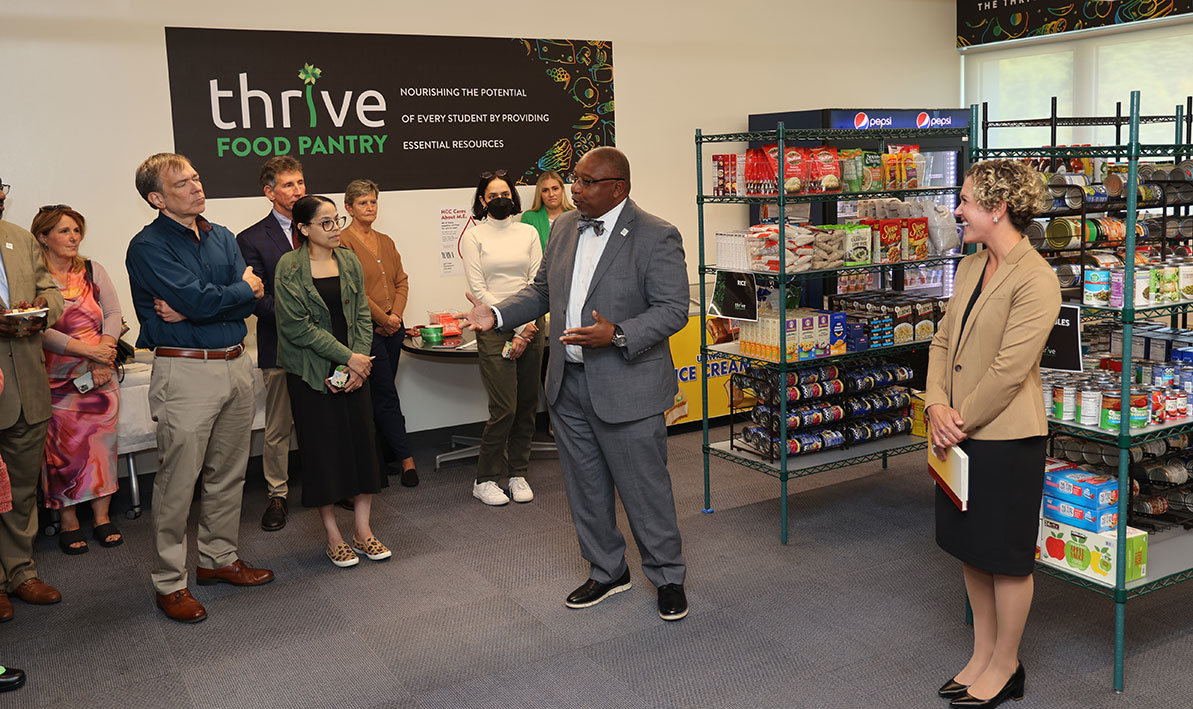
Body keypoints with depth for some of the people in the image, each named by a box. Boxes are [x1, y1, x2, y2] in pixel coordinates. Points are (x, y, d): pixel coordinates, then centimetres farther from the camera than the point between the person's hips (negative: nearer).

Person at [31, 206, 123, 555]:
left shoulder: (92, 271, 8)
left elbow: (113, 313, 5)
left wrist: (105, 355, -10)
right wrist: (87, 350, -19)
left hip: (100, 377, 4)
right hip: (58, 379, -4)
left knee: (101, 443, 5)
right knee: (62, 449, 1)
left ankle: (102, 517, 15)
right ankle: (69, 523, 14)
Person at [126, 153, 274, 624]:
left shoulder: (221, 237, 12)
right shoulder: (149, 246, -8)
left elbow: (250, 300, 0)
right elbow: (200, 301, -20)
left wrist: (190, 309, -14)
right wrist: (244, 288, -3)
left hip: (235, 364, 6)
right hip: (185, 371, -6)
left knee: (228, 473, 14)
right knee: (178, 482, -1)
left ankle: (219, 558, 29)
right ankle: (170, 582, 10)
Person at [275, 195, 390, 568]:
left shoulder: (349, 261, 7)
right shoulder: (289, 267, -7)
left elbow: (362, 315, 6)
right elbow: (297, 326, -13)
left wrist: (359, 359, -8)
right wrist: (347, 357, -15)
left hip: (354, 367, 4)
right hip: (311, 374, -4)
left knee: (363, 444, 3)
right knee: (323, 449, 2)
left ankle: (362, 530, 16)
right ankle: (333, 536, 16)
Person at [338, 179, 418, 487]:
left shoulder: (385, 241, 16)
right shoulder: (343, 241, -7)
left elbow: (401, 281, 13)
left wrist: (396, 314, -3)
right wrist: (382, 319, -10)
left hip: (392, 327, 7)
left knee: (380, 395, 10)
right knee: (386, 395, -4)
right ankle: (405, 458, 0)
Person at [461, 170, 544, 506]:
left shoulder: (528, 233, 10)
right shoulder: (473, 236, 1)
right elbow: (479, 289, -6)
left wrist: (528, 327, -9)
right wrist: (515, 326, -11)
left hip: (530, 325, 4)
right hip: (494, 328, -4)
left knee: (527, 405, 6)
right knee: (504, 408, -8)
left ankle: (518, 473, 19)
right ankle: (485, 480, 6)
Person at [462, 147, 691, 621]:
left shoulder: (657, 237, -12)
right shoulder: (564, 228, 8)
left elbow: (673, 309, -15)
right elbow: (542, 291, 17)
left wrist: (618, 336, -29)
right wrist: (496, 314, 1)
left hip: (626, 386, -6)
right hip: (568, 384, 7)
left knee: (645, 488, 3)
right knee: (585, 488, 16)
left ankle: (668, 577, 24)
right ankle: (607, 572, 34)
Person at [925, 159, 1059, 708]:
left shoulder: (1035, 281, -17)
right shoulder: (970, 267, 10)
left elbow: (1009, 369, -21)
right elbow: (944, 340, 9)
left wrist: (959, 420, -14)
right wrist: (937, 405, -5)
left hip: (1006, 438, -8)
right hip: (959, 434, 8)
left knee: (1006, 558, 7)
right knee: (969, 548, 18)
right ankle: (982, 654, 35)